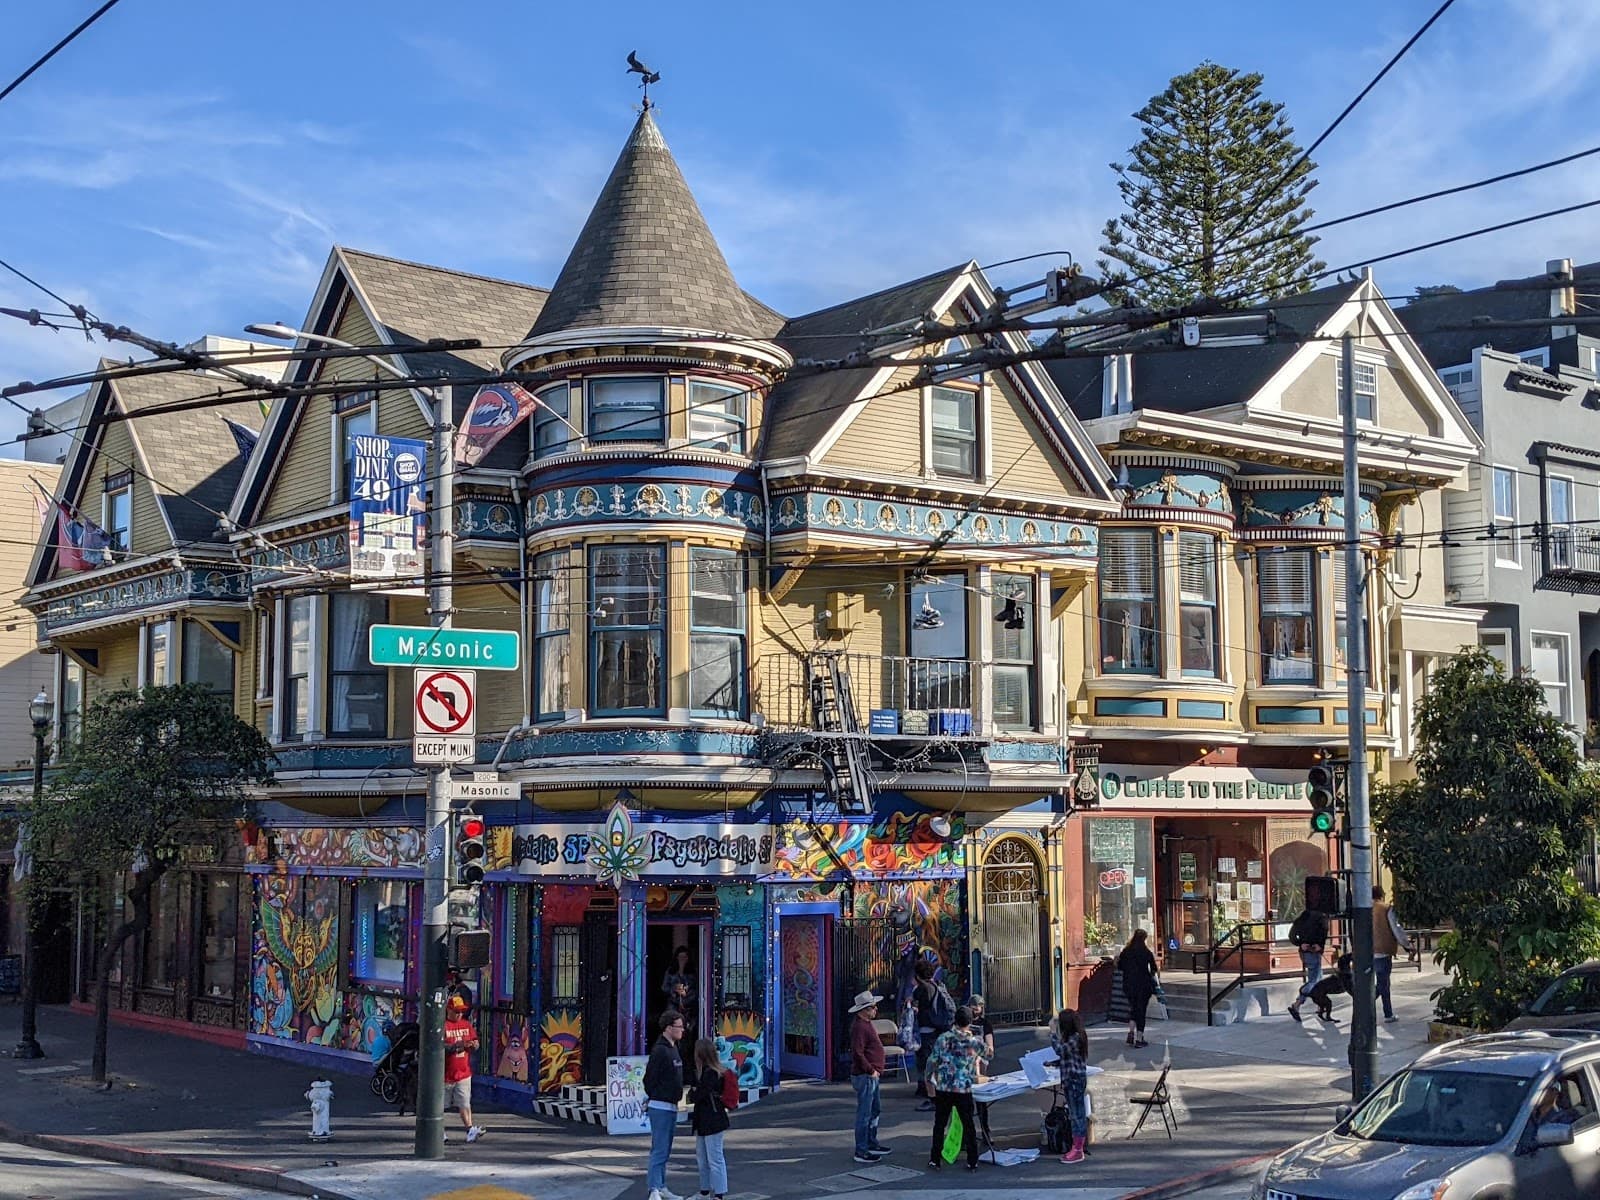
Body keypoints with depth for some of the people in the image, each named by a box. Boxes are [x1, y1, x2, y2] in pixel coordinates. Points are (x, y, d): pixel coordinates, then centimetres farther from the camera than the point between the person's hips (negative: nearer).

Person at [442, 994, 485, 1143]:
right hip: (445, 1074, -4)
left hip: (464, 1073, 4)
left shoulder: (467, 1024, 11)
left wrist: (474, 1045, -8)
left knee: (465, 1103, -2)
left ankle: (470, 1130, -8)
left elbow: (475, 1042, 16)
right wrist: (456, 1046, -31)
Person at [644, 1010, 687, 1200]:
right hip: (660, 1107, -10)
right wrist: (654, 1098, -7)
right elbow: (650, 1079, -17)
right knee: (659, 1150, -11)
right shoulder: (660, 1050, -16)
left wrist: (676, 1099, 14)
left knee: (665, 1151, 14)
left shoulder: (673, 1049, 14)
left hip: (671, 1107, 10)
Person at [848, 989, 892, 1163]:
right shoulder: (859, 1027, -20)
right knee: (864, 1113, -5)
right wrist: (871, 1070, -19)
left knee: (876, 1110, 20)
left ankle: (872, 1143, 32)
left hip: (873, 1076, 11)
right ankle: (861, 1151, 0)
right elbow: (858, 1053, -25)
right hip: (865, 1077, -11)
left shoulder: (867, 1023, 14)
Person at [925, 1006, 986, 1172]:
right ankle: (972, 1161, 15)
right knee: (968, 1124, 12)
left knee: (940, 1124, 11)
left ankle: (935, 1159, 16)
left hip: (942, 1088, 0)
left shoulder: (943, 1038, -5)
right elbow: (981, 1059, 14)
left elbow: (932, 1061, -1)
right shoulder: (975, 1042, -3)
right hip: (964, 1089, 0)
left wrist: (929, 1077, 15)